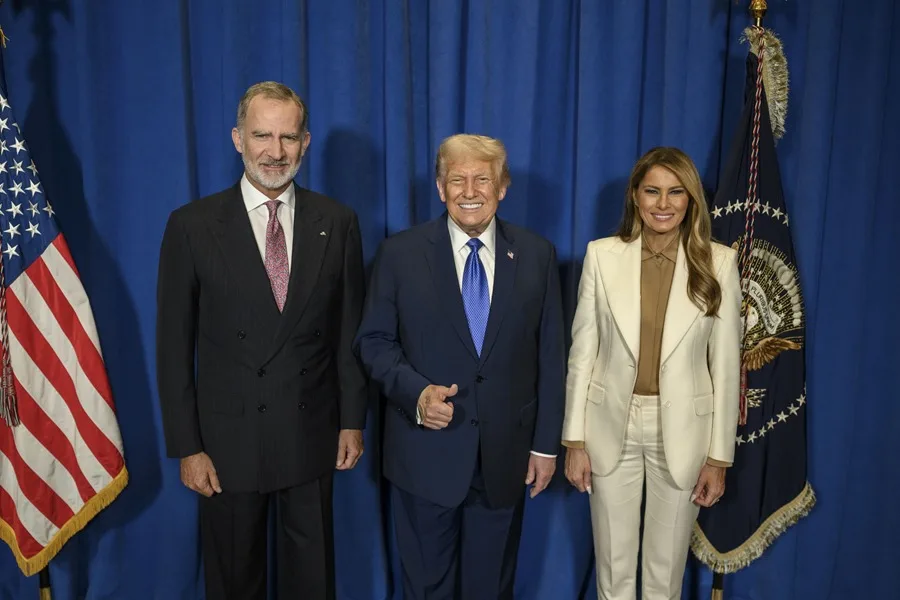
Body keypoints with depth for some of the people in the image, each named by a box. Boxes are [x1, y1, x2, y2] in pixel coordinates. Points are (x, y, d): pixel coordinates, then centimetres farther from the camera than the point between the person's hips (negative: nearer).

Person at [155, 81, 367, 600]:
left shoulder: (338, 223, -2)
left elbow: (351, 331, 3)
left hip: (312, 435, 2)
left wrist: (353, 420, 3)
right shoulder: (193, 225, -7)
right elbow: (174, 346, -5)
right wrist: (187, 446, -6)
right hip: (228, 438, -1)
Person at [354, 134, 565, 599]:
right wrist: (416, 392, -20)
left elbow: (549, 355, 2)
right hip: (425, 452, -1)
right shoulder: (400, 253, -5)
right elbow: (374, 341, -2)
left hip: (505, 455, 2)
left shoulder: (537, 255, -1)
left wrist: (546, 442, 2)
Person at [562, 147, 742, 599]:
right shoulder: (602, 255, -6)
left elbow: (725, 365, -2)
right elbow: (582, 352, -2)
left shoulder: (718, 262, -6)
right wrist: (575, 440, -3)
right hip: (612, 426, 0)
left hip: (683, 431, 0)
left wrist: (719, 456, -2)